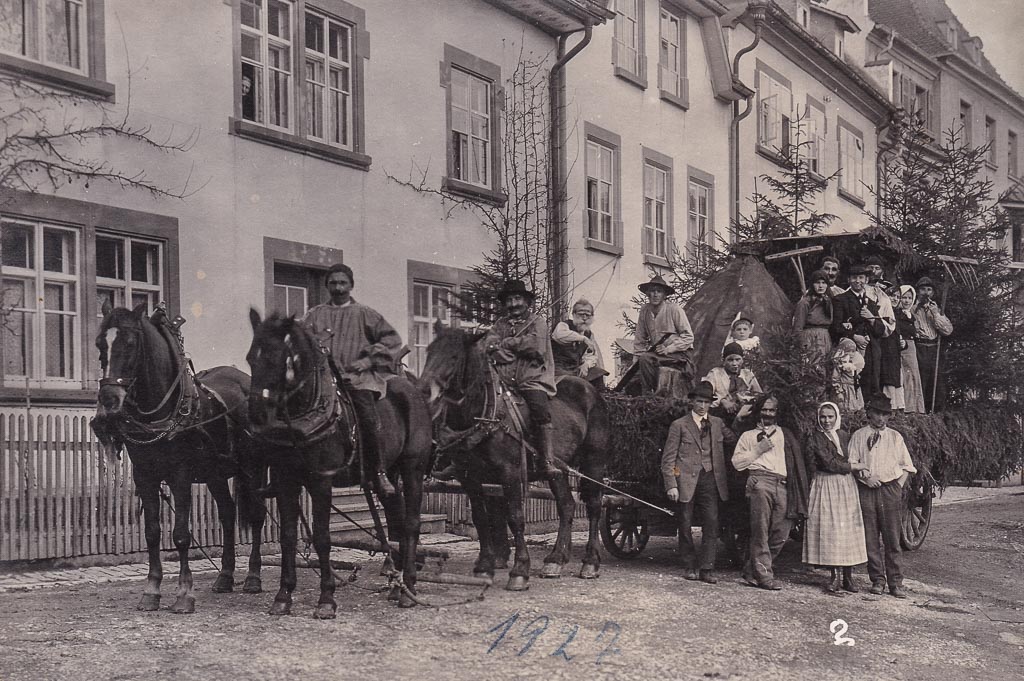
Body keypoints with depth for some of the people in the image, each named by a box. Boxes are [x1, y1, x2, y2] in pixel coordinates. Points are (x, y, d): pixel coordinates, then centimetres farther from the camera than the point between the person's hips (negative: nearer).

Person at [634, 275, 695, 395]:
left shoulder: (674, 309, -12)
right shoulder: (645, 310, 3)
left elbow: (688, 337, -9)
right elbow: (640, 338, 13)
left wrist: (668, 349, -17)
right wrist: (638, 356, 2)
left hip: (680, 353, -6)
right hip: (656, 352, 6)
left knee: (646, 359, -27)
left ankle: (649, 393, -13)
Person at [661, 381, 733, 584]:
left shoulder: (717, 423, 15)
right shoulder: (679, 425, 3)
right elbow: (668, 458, 0)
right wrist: (671, 485, -8)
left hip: (710, 480, 2)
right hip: (687, 481, -2)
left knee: (711, 523, -6)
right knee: (685, 525, 4)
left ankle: (707, 569, -3)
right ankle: (689, 566, 18)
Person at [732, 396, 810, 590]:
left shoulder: (784, 434, 26)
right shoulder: (749, 435, 20)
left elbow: (796, 461, 23)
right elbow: (736, 462, 10)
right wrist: (757, 450, 0)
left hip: (782, 485, 3)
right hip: (760, 480, -3)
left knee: (781, 533, -5)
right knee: (761, 531, -11)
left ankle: (752, 571, 5)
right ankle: (764, 574, -9)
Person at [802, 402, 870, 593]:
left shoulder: (845, 436, 12)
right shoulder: (813, 438, -1)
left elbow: (852, 458, 18)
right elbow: (828, 462, -9)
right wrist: (853, 466, -6)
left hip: (847, 486, 3)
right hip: (824, 486, -3)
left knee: (849, 529, -1)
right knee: (828, 529, -6)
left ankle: (848, 575, 4)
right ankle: (834, 575, 0)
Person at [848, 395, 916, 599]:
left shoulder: (895, 437, 13)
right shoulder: (858, 436, 10)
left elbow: (907, 466, 14)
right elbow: (851, 464, 6)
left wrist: (899, 486, 1)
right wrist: (865, 477, -10)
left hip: (891, 488, 0)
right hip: (867, 490, 0)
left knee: (892, 539, -2)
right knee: (871, 539, 0)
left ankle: (896, 583, 2)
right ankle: (877, 580, 8)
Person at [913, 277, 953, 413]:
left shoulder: (936, 310, 20)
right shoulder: (912, 308, 2)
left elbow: (948, 330, 6)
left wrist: (935, 314, -2)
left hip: (934, 350, 5)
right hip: (918, 349, -5)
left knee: (939, 389, 4)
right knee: (920, 387, -9)